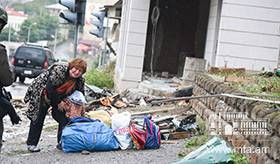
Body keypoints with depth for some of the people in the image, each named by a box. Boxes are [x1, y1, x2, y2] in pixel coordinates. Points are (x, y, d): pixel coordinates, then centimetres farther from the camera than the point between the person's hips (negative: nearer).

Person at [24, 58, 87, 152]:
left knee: (64, 119, -2)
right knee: (38, 119, -2)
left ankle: (61, 143, 11)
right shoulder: (59, 70, -32)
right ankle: (31, 144, 8)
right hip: (41, 95, -6)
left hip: (59, 98, 6)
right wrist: (59, 102, -26)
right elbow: (49, 88, -33)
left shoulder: (80, 81, -11)